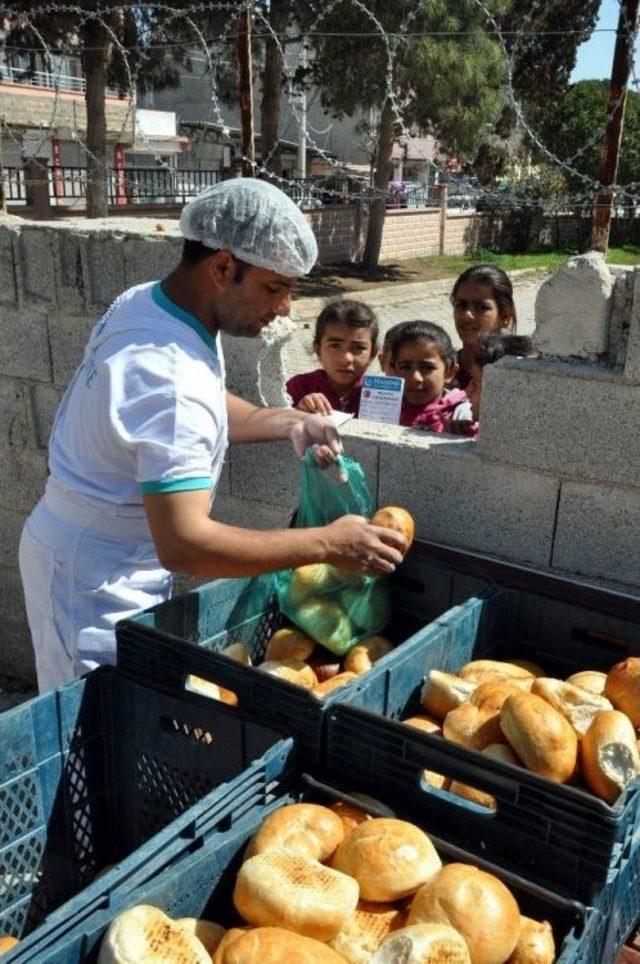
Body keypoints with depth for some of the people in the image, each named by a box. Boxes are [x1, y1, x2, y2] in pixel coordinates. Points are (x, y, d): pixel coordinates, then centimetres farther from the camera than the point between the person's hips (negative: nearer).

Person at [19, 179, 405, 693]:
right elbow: (183, 545, -37)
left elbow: (203, 412, 13)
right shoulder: (172, 377, -32)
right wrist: (327, 543, -30)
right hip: (98, 587, -9)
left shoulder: (145, 302, -2)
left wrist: (288, 422, -3)